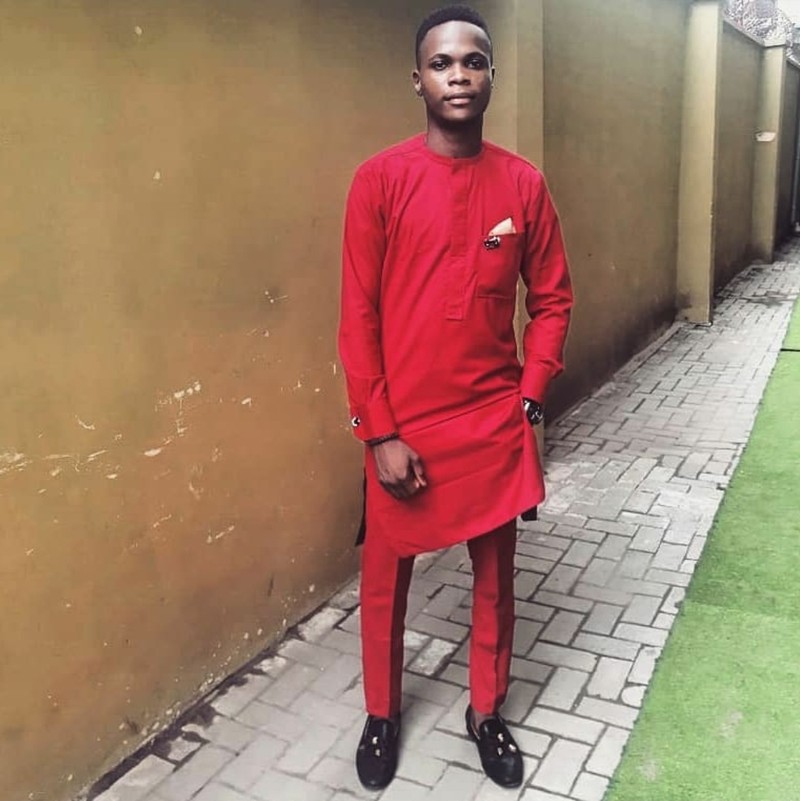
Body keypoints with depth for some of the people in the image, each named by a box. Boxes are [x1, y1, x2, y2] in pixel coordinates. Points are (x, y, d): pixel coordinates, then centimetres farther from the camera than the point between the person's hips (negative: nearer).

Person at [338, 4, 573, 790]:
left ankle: (486, 711, 39)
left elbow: (552, 299, 7)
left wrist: (528, 402, -2)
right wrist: (380, 434, -11)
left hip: (495, 422, 2)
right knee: (385, 578, 14)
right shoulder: (379, 180, -7)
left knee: (495, 574, 15)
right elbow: (357, 317, -8)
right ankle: (381, 714, 39)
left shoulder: (523, 183, 0)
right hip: (403, 427, -2)